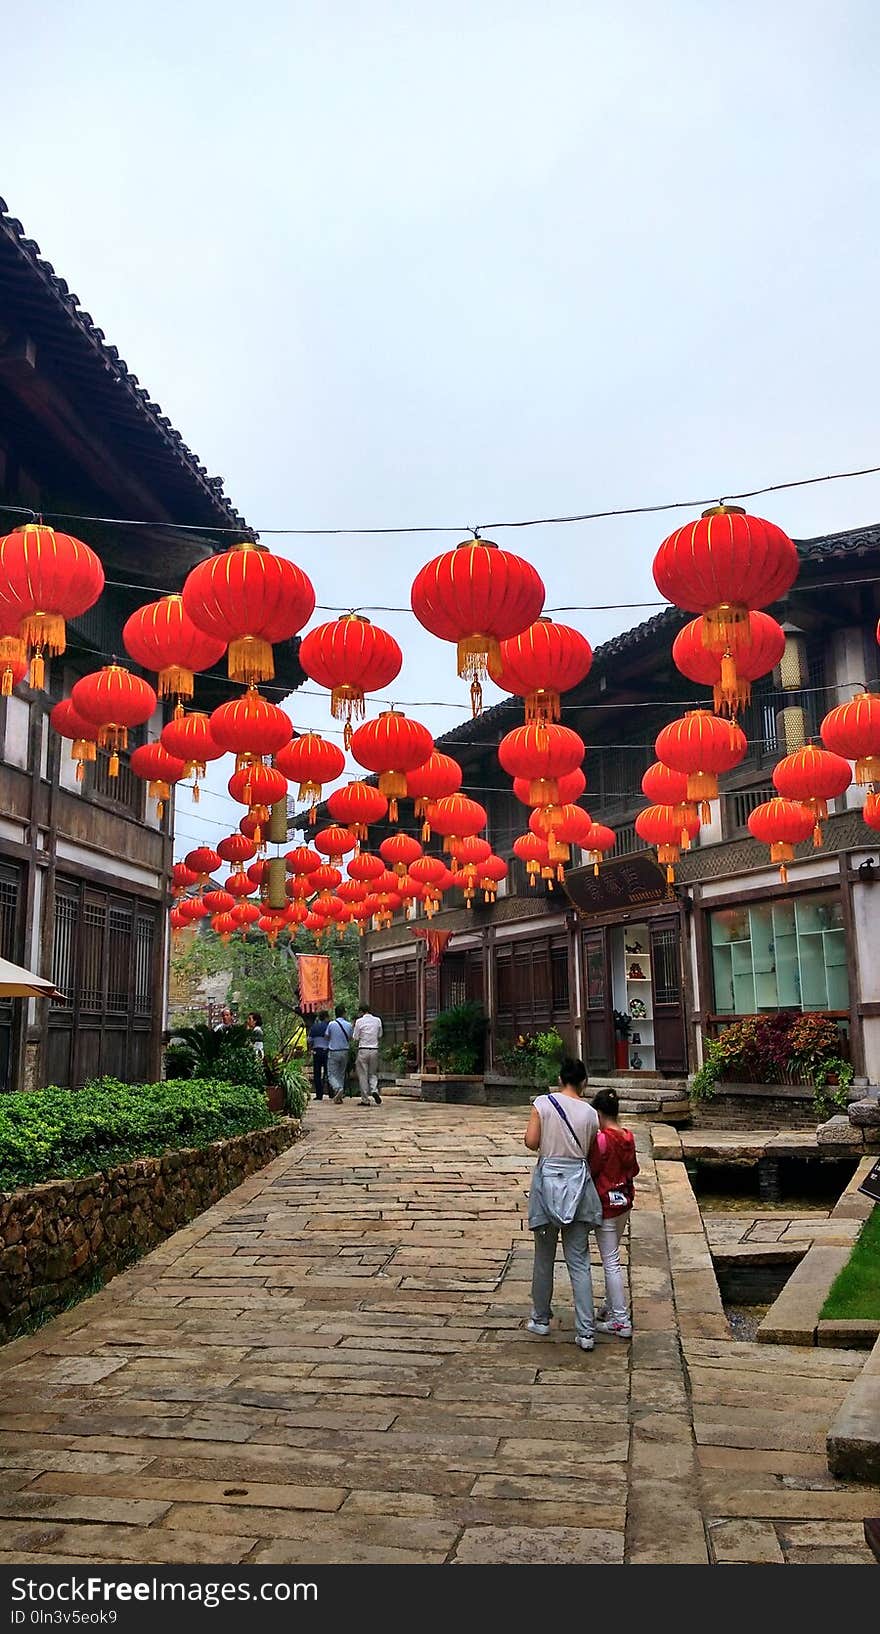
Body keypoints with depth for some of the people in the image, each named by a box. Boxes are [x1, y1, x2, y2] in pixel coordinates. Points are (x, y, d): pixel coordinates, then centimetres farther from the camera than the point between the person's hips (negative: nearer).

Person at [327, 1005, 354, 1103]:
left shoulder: (332, 1024, -10)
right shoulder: (348, 1025, -3)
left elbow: (326, 1037, 2)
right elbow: (350, 1039, 8)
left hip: (333, 1052, -3)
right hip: (344, 1052, 3)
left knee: (331, 1074, 0)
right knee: (341, 1074, 14)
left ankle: (338, 1088, -26)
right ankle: (339, 1096, 12)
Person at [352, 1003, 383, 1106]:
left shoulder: (359, 1021, -5)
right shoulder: (377, 1020, 5)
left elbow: (356, 1038, -3)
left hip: (363, 1050, -3)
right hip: (375, 1049, 3)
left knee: (363, 1075, 4)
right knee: (373, 1073, 15)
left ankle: (365, 1100, 4)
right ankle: (374, 1090, -11)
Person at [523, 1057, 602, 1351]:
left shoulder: (543, 1103, -6)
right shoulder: (590, 1113, -1)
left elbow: (531, 1142, -8)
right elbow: (590, 1153, 3)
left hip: (548, 1178, -1)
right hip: (578, 1180, 1)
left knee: (544, 1256, 15)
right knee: (579, 1261, 5)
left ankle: (540, 1319, 27)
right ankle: (585, 1331, 4)